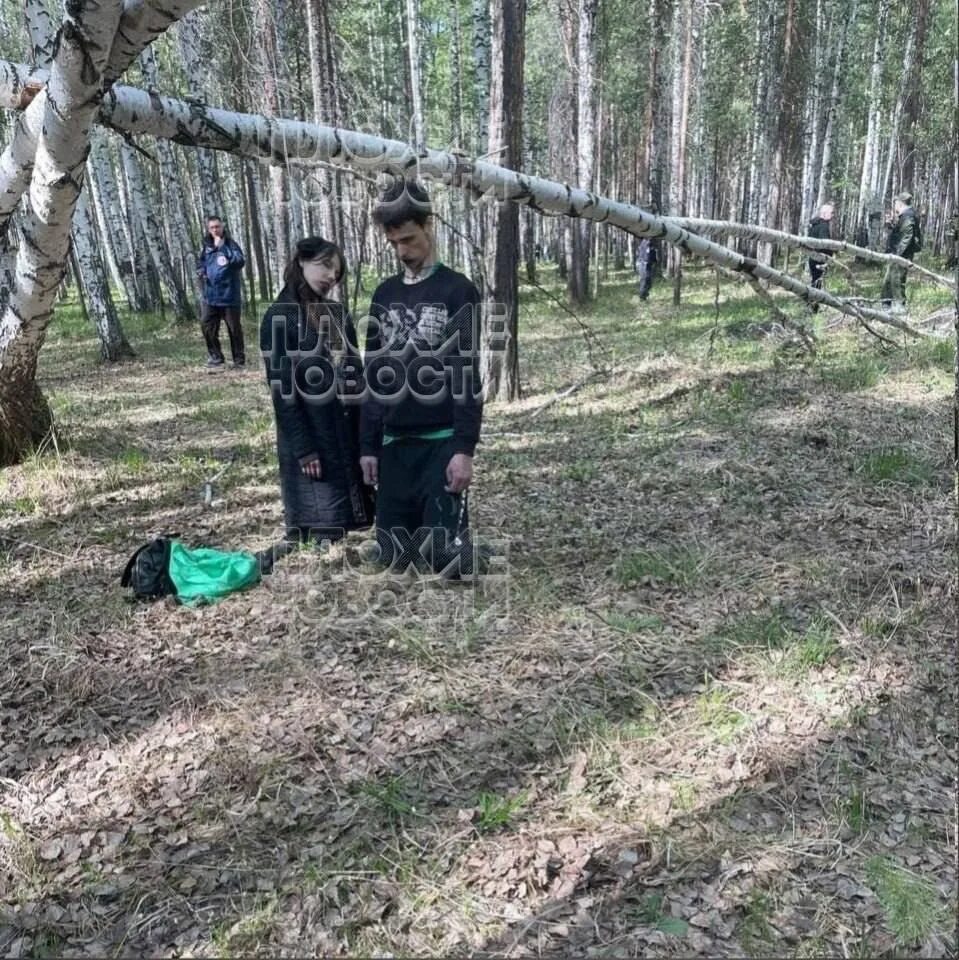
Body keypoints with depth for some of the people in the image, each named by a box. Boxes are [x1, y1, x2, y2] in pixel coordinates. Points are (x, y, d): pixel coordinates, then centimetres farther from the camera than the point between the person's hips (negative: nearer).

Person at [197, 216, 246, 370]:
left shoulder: (231, 244, -5)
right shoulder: (206, 246, 10)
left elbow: (240, 261, -21)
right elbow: (200, 263, 24)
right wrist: (201, 272, 3)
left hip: (229, 294, -5)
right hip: (210, 295, 5)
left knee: (234, 328, 2)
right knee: (208, 327, 5)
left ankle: (239, 359, 12)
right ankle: (215, 358, 16)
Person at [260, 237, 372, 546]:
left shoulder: (337, 314, 12)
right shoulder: (280, 317, -7)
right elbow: (282, 389, -12)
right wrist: (303, 449, -16)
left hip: (348, 436, 6)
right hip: (310, 440, -6)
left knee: (337, 525, 11)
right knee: (317, 533, -2)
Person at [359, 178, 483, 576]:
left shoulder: (458, 291, -3)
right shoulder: (384, 295, 12)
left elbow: (468, 376, -8)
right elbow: (373, 375, 13)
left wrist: (464, 448, -15)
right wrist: (368, 445, 9)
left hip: (442, 442, -5)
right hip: (393, 443, 5)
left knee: (444, 550, -8)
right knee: (393, 553, 7)